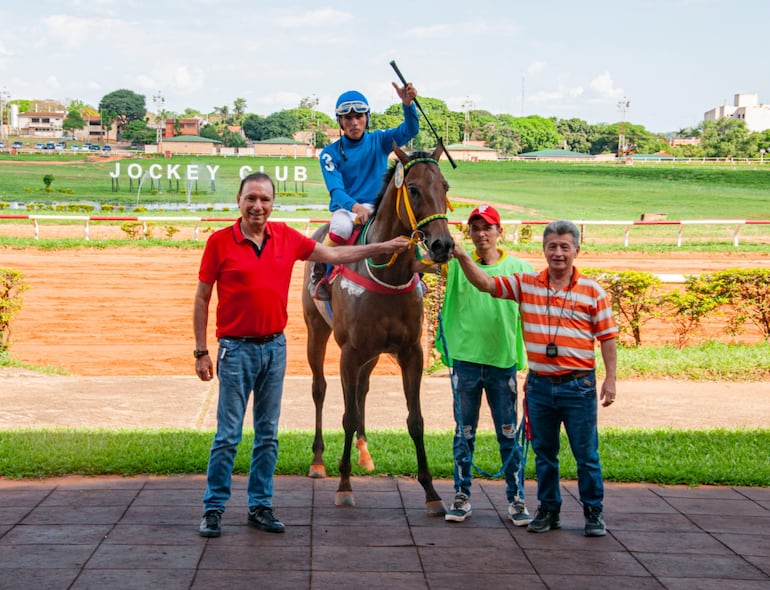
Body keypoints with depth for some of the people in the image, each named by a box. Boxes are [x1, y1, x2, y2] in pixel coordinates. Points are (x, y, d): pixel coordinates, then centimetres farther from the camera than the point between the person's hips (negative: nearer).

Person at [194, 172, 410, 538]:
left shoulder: (287, 238, 5)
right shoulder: (220, 242, -6)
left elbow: (334, 255, 16)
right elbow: (201, 299, -2)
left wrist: (384, 248, 11)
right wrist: (201, 352, -5)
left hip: (275, 346, 4)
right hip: (237, 348, -4)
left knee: (268, 434, 9)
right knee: (228, 435, -3)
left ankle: (260, 506, 18)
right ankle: (213, 508, 7)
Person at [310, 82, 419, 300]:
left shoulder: (379, 141, 4)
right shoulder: (331, 153, -1)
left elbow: (410, 130, -13)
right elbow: (335, 190, -12)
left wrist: (407, 103, -34)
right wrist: (355, 207, -34)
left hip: (379, 208, 2)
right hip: (345, 208, -2)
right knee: (342, 227, -37)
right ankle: (319, 274, -15)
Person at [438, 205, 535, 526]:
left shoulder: (518, 269, 1)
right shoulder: (457, 263, 1)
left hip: (503, 361, 0)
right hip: (465, 359, 0)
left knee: (508, 433, 5)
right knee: (464, 432, 8)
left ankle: (516, 499, 13)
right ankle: (462, 497, 17)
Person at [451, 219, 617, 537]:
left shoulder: (592, 291, -2)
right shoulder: (526, 284, 5)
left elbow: (607, 338, -1)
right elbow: (485, 283, 3)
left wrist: (610, 379, -6)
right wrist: (462, 257, -12)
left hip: (578, 385, -3)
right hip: (539, 384, 3)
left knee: (586, 454, 2)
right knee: (544, 452, 12)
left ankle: (594, 513, 14)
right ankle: (548, 510, 23)